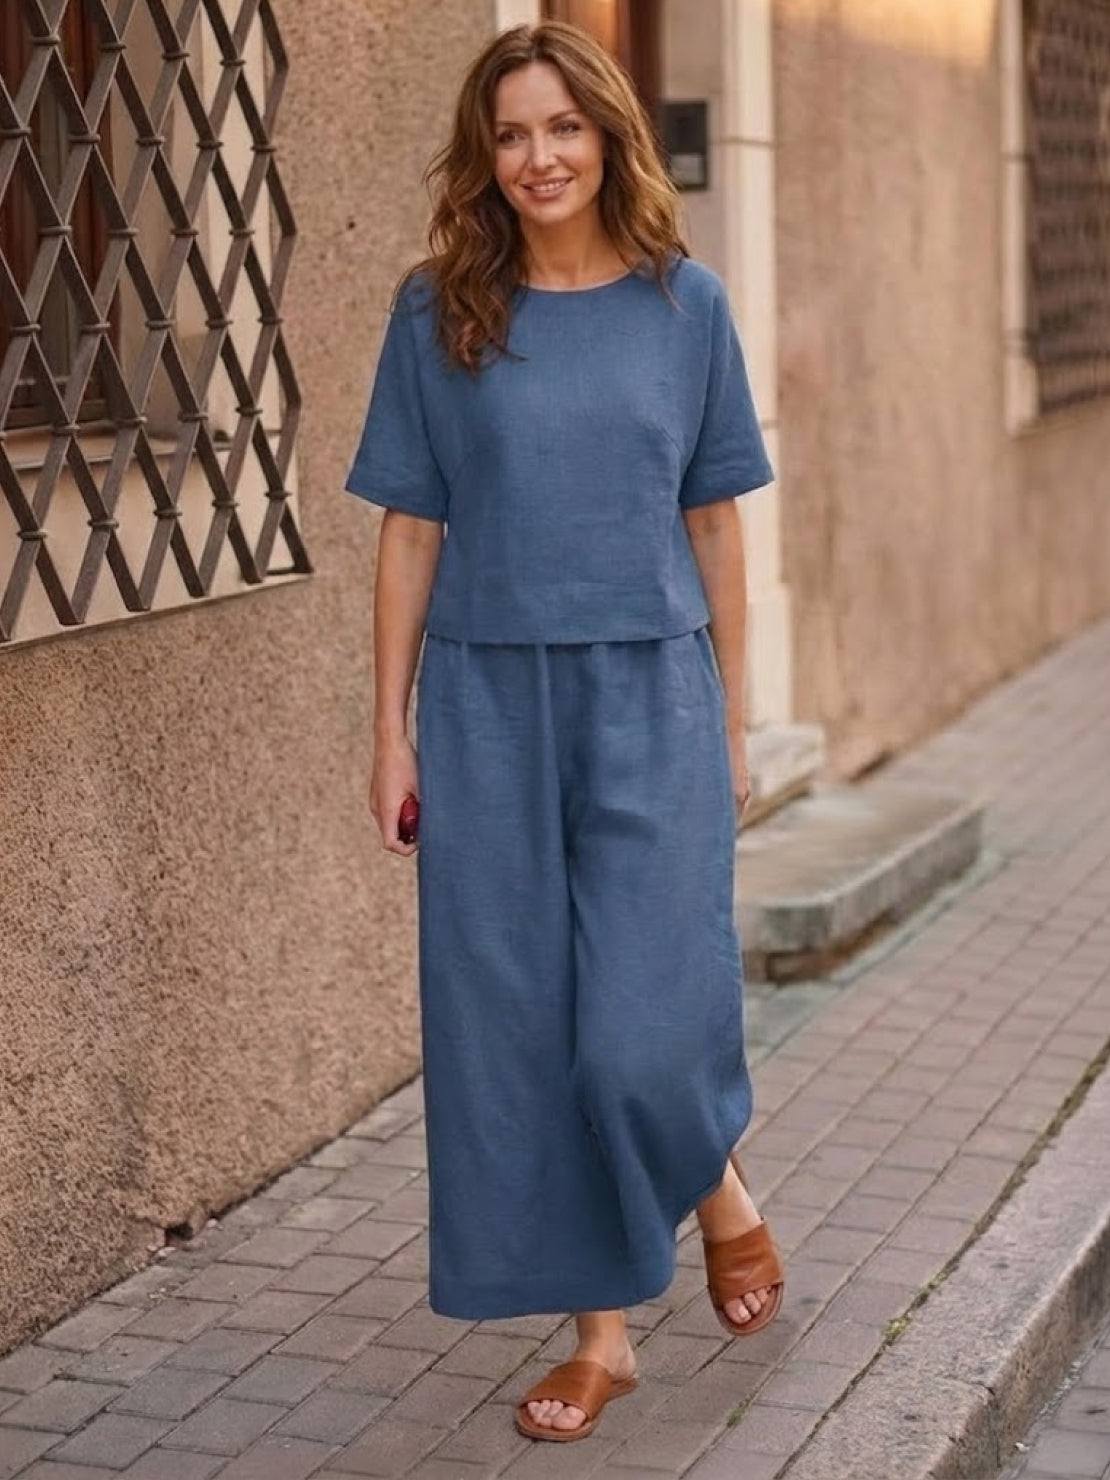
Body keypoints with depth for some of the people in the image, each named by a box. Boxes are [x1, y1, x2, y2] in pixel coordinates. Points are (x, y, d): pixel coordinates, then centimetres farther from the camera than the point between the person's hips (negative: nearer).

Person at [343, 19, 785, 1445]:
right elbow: (412, 534, 4)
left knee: (644, 1028, -8)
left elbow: (713, 525, 7)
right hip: (490, 707, 1)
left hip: (650, 698, -1)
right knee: (514, 1026, 4)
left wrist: (732, 724, 7)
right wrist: (391, 731, 2)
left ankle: (717, 1182, 27)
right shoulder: (437, 313, 2)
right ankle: (600, 1329, 20)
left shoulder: (683, 303, 3)